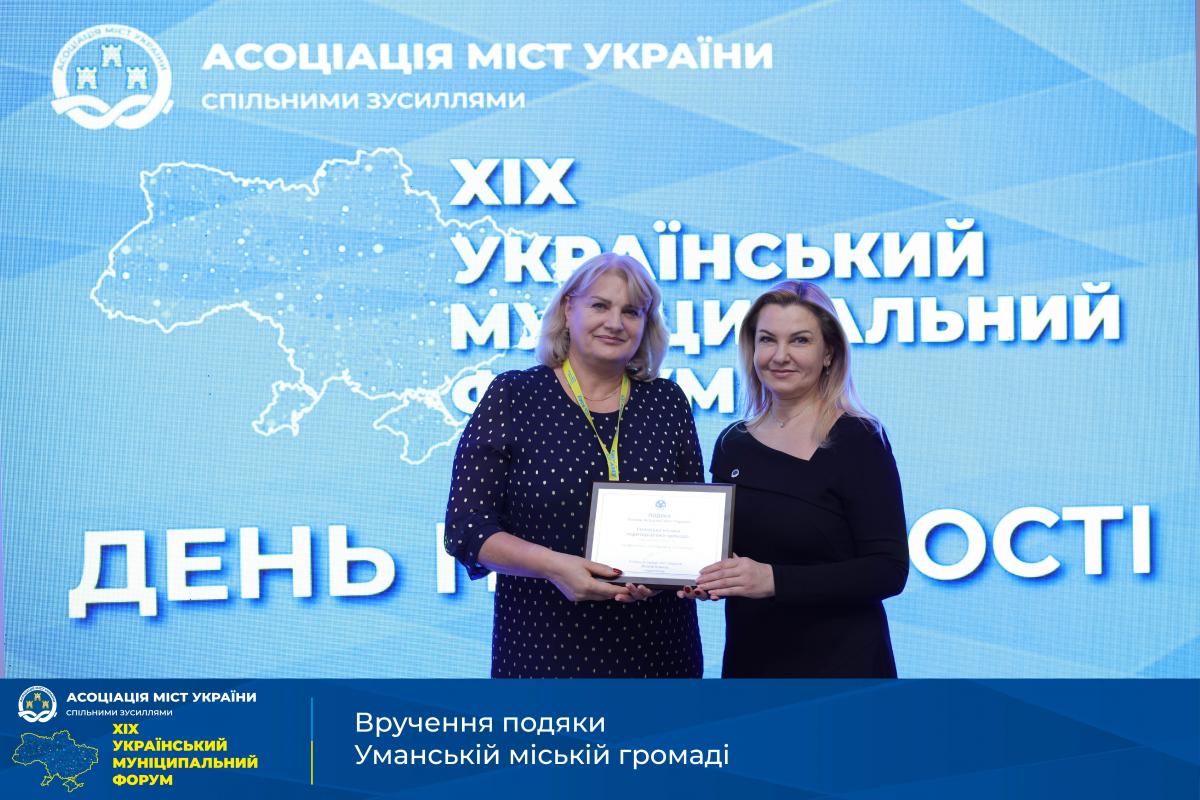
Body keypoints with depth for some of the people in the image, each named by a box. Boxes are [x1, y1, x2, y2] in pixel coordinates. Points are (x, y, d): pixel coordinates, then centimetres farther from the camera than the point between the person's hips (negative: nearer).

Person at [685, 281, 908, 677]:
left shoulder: (857, 440, -11)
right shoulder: (732, 444, 4)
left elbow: (888, 570, -17)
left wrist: (775, 579, -26)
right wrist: (705, 577, -9)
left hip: (838, 660, -5)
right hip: (747, 658, 5)